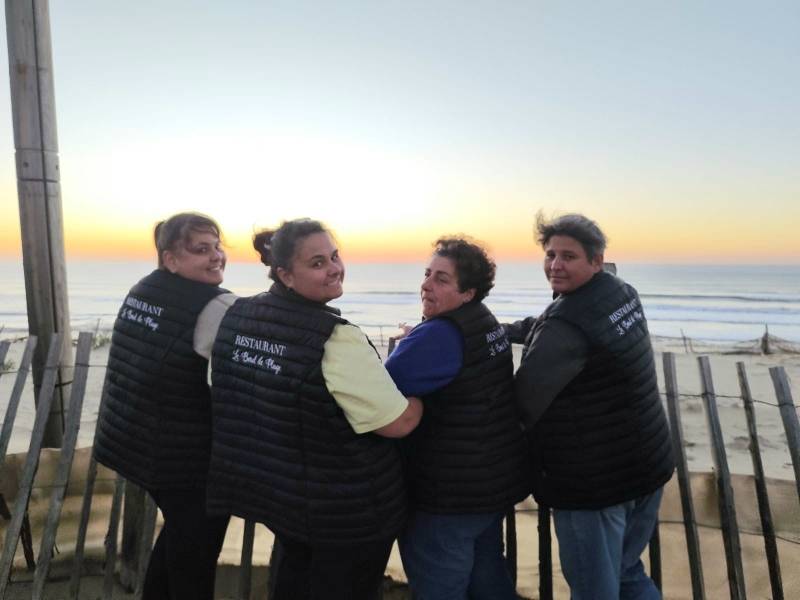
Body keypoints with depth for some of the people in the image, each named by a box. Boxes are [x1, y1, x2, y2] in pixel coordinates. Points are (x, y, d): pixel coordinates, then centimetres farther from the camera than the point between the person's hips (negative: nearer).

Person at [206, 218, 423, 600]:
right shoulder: (335, 339, -28)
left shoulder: (236, 314, -4)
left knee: (295, 569, 31)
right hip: (346, 509, -7)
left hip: (272, 487, 7)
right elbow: (400, 422, -26)